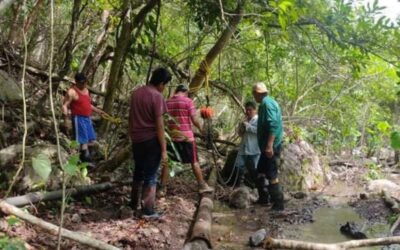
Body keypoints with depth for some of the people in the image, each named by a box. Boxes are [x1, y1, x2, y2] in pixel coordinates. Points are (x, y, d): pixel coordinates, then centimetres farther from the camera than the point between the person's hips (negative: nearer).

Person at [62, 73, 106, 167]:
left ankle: (88, 158, 23)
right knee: (83, 140, -7)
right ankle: (86, 160, -1)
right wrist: (66, 120, -22)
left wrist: (97, 111, 24)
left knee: (91, 139, 13)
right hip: (78, 118, -9)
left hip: (87, 118, 9)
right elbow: (65, 106, -15)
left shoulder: (86, 90, 13)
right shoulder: (72, 92, -13)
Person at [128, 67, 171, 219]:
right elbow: (159, 125, -16)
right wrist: (164, 149, -13)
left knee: (138, 172, 20)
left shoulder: (136, 93, 7)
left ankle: (134, 204, 31)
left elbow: (131, 118, 13)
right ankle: (148, 211, 6)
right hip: (152, 141, -6)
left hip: (137, 140, 7)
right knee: (150, 176, 2)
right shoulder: (157, 96, -14)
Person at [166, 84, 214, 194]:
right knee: (194, 162, 5)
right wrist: (201, 128, 5)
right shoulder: (187, 101, -8)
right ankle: (202, 186, 9)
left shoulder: (167, 102, 6)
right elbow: (194, 120, -10)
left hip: (172, 136, 4)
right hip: (186, 136, -4)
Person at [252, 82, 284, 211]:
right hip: (267, 145, 10)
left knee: (271, 174, -5)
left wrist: (269, 145, -30)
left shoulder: (267, 103, -16)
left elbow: (273, 125, -26)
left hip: (271, 146, -10)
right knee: (260, 171, 19)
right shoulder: (267, 102, 16)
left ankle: (278, 203, 1)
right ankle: (263, 197, 28)